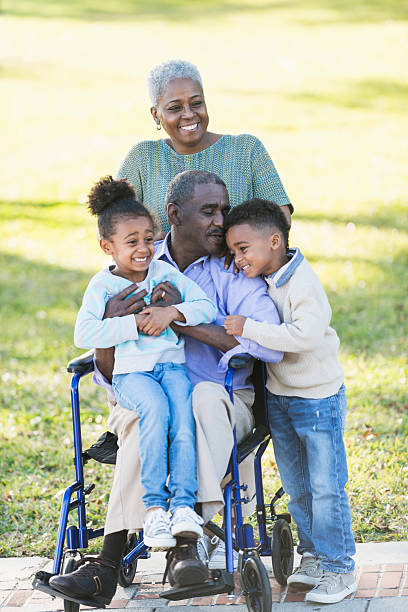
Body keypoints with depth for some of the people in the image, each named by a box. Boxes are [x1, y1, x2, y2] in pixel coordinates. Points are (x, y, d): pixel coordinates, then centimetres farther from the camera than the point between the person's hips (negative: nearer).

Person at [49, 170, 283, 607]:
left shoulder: (233, 273, 0)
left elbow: (273, 345, -19)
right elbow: (108, 376, 5)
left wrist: (186, 322, -23)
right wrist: (111, 327, -18)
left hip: (223, 402, -1)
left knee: (206, 398, -37)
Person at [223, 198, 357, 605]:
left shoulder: (303, 284, -22)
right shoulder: (256, 281, 1)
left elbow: (305, 334, -37)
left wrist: (249, 329, -34)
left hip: (319, 397, -8)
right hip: (278, 398, 8)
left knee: (326, 487, -3)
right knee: (296, 487, 15)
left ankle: (338, 568, 6)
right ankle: (312, 555, 29)